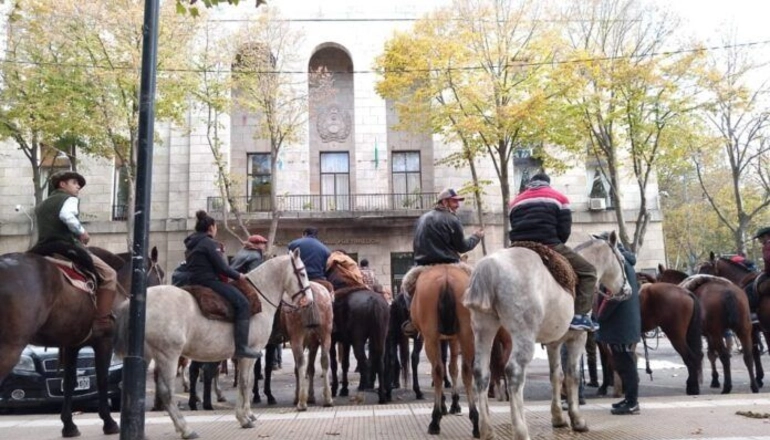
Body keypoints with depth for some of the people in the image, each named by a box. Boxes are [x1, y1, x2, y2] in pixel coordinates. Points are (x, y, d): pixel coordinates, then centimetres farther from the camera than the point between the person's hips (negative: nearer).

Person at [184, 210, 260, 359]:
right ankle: (241, 347, -22)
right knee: (242, 303, -14)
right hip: (209, 282, -11)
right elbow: (222, 267, -15)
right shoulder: (209, 243, -10)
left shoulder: (192, 244, 18)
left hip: (195, 282, 11)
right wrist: (238, 276, 0)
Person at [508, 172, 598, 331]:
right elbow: (564, 230, 3)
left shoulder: (516, 201, 25)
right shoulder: (558, 198, 14)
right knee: (588, 271, 9)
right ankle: (580, 315, -4)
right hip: (548, 246, -4)